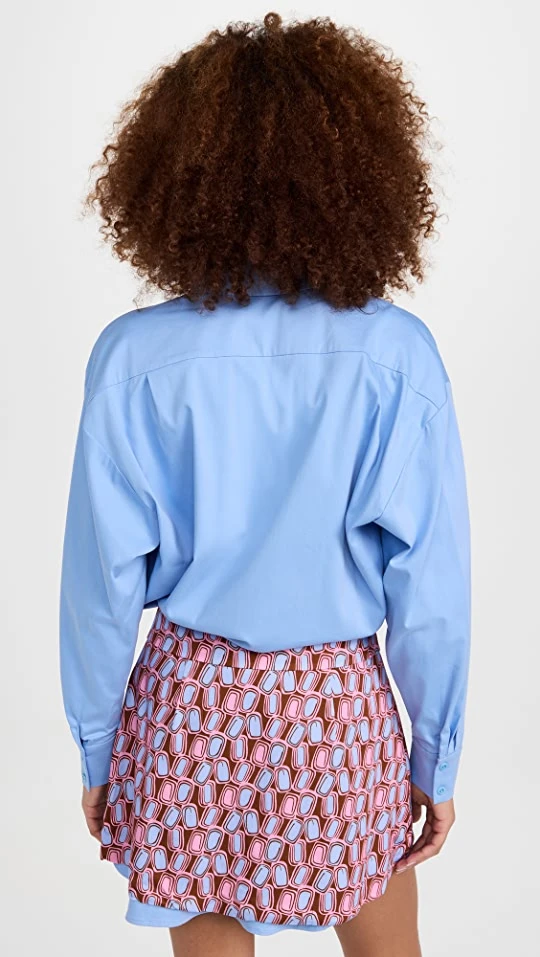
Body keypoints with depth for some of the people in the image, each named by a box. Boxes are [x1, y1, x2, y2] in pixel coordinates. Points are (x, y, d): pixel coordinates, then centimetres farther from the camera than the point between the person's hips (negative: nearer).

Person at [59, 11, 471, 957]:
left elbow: (103, 583, -8)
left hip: (189, 706, 1)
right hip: (340, 709, 0)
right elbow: (432, 591, -10)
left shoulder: (136, 355, -13)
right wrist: (438, 758, 3)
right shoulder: (396, 353, -14)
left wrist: (94, 751, 6)